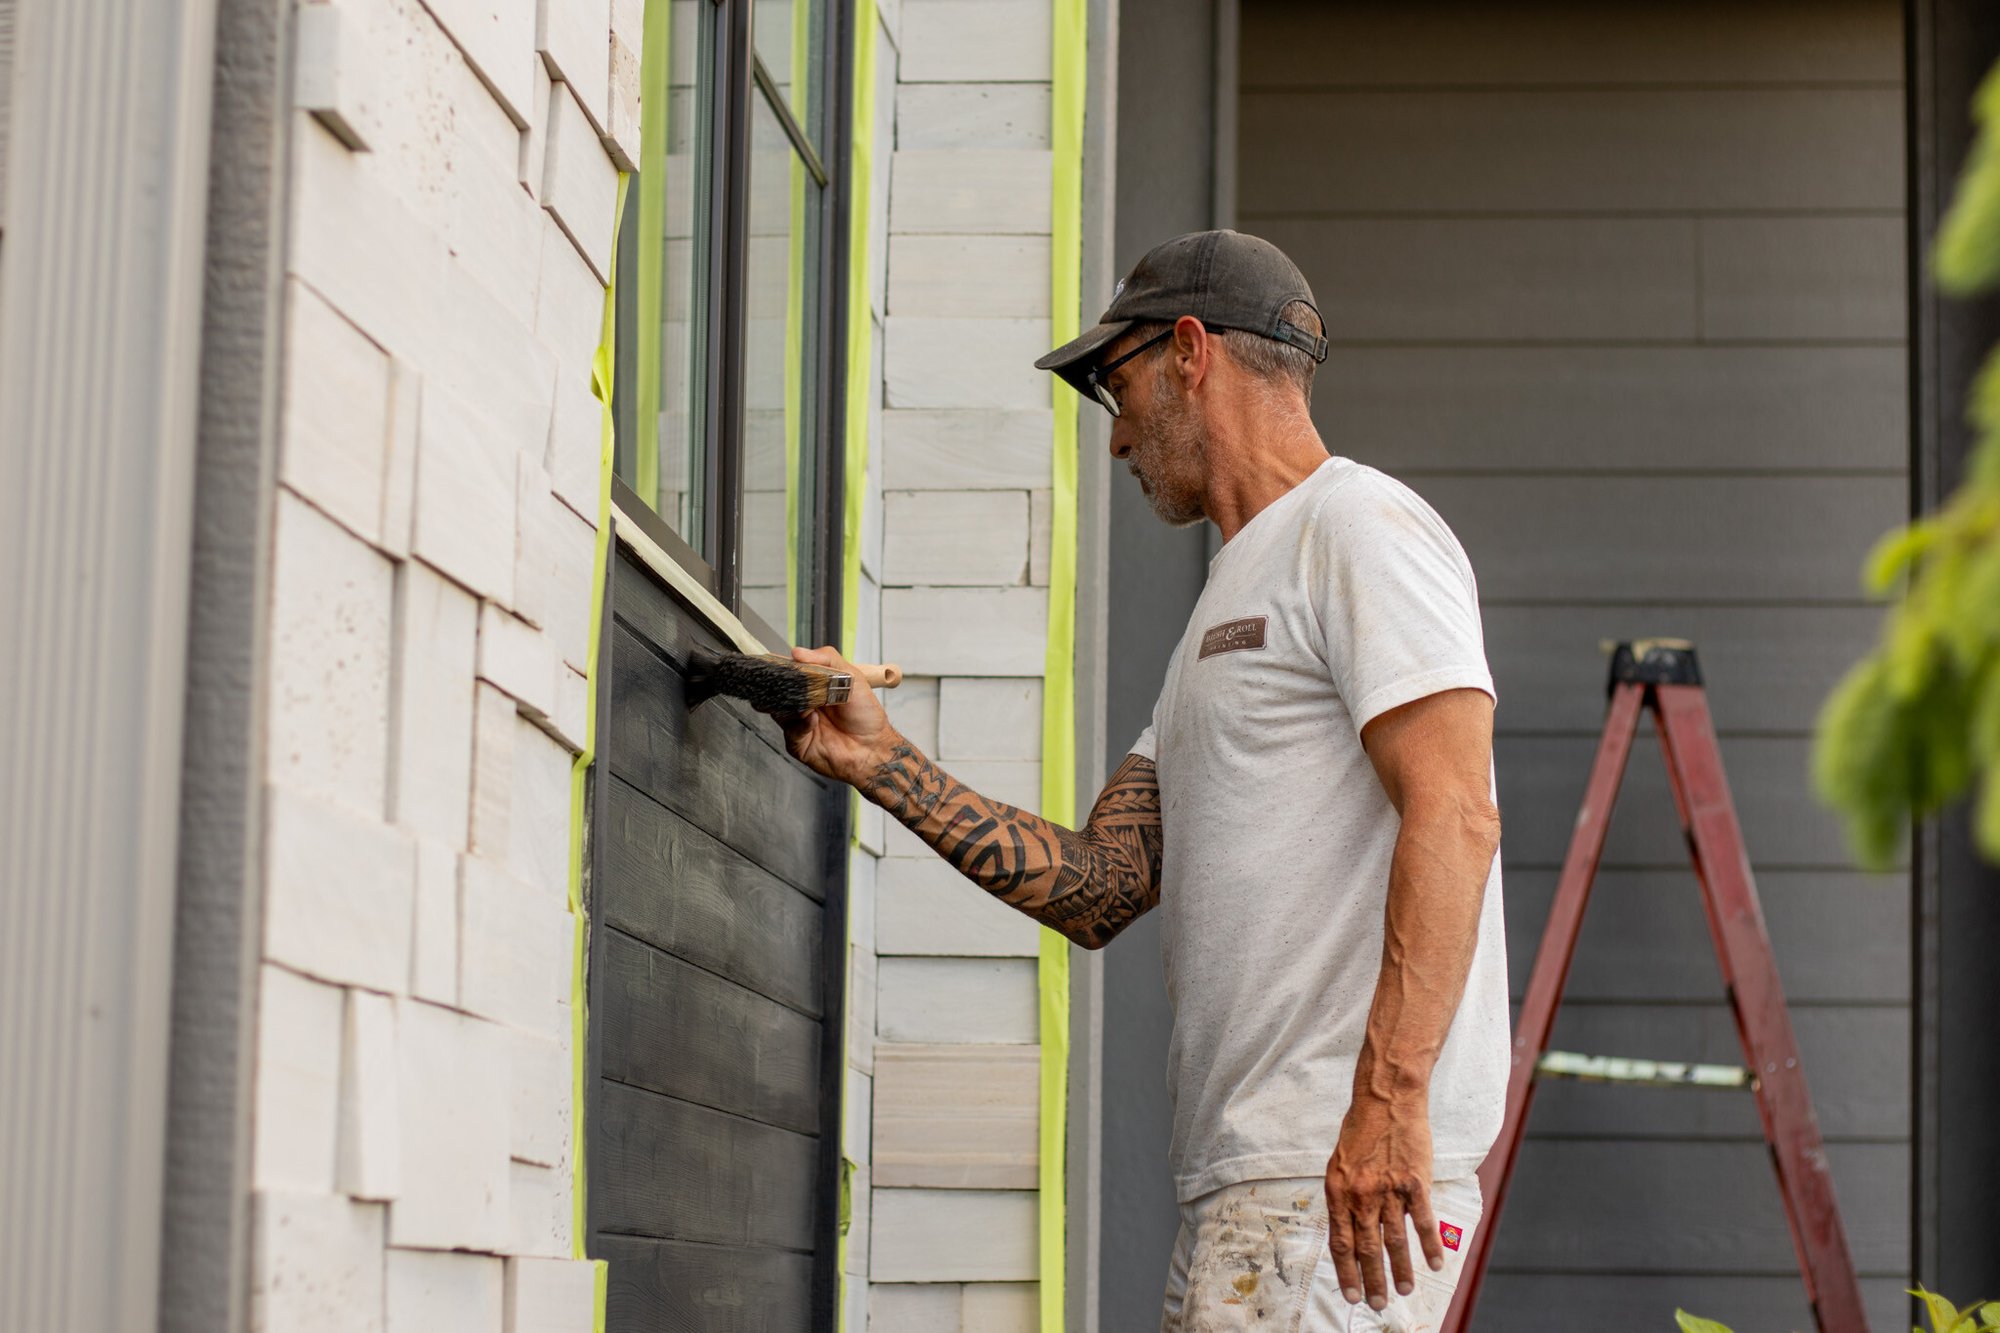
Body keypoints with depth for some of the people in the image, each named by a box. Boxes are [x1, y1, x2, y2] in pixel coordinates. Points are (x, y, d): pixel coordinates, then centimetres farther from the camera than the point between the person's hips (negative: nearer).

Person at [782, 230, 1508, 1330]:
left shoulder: (1359, 529, -4)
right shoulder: (1234, 600, 27)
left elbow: (1451, 817, -17)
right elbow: (1095, 890, 21)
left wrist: (1389, 1094, -26)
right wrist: (882, 766, 14)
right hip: (1243, 1189, 10)